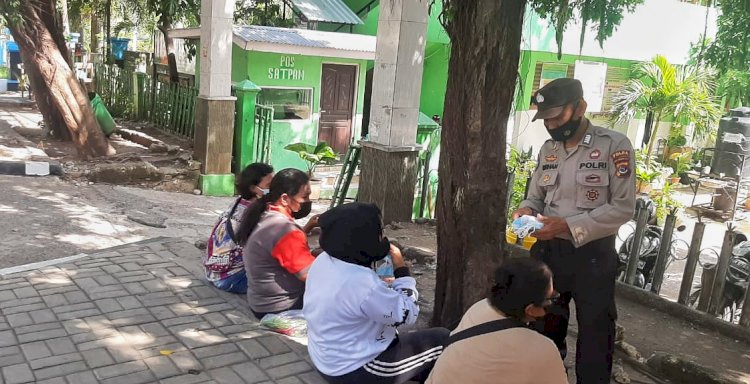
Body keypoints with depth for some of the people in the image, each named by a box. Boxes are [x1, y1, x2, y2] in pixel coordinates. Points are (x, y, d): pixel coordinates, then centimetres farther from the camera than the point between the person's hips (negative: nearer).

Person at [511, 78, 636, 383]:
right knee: (545, 327, 18)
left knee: (595, 334, 9)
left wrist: (569, 226, -23)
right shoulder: (548, 149, 6)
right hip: (547, 251, 5)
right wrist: (526, 211, -12)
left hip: (592, 255, -5)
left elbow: (623, 207, -15)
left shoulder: (615, 145, -11)